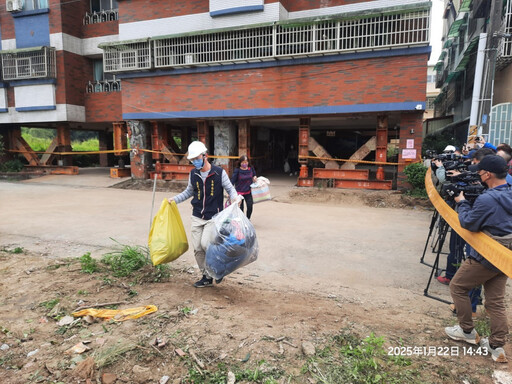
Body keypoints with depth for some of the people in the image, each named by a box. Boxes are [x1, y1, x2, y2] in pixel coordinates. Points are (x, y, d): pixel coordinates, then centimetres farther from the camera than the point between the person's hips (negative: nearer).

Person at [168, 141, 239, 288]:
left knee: (206, 243, -19)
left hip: (213, 216, -5)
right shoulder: (193, 174, 6)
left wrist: (234, 197, -20)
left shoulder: (219, 172, -7)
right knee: (197, 248, 4)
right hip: (197, 217, 5)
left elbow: (230, 188, 1)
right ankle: (207, 277, 21)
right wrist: (175, 199, 13)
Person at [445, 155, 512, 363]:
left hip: (485, 257, -8)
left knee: (457, 286, 10)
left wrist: (462, 203, -1)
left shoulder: (486, 199, -24)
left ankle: (467, 331, 21)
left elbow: (468, 224, -15)